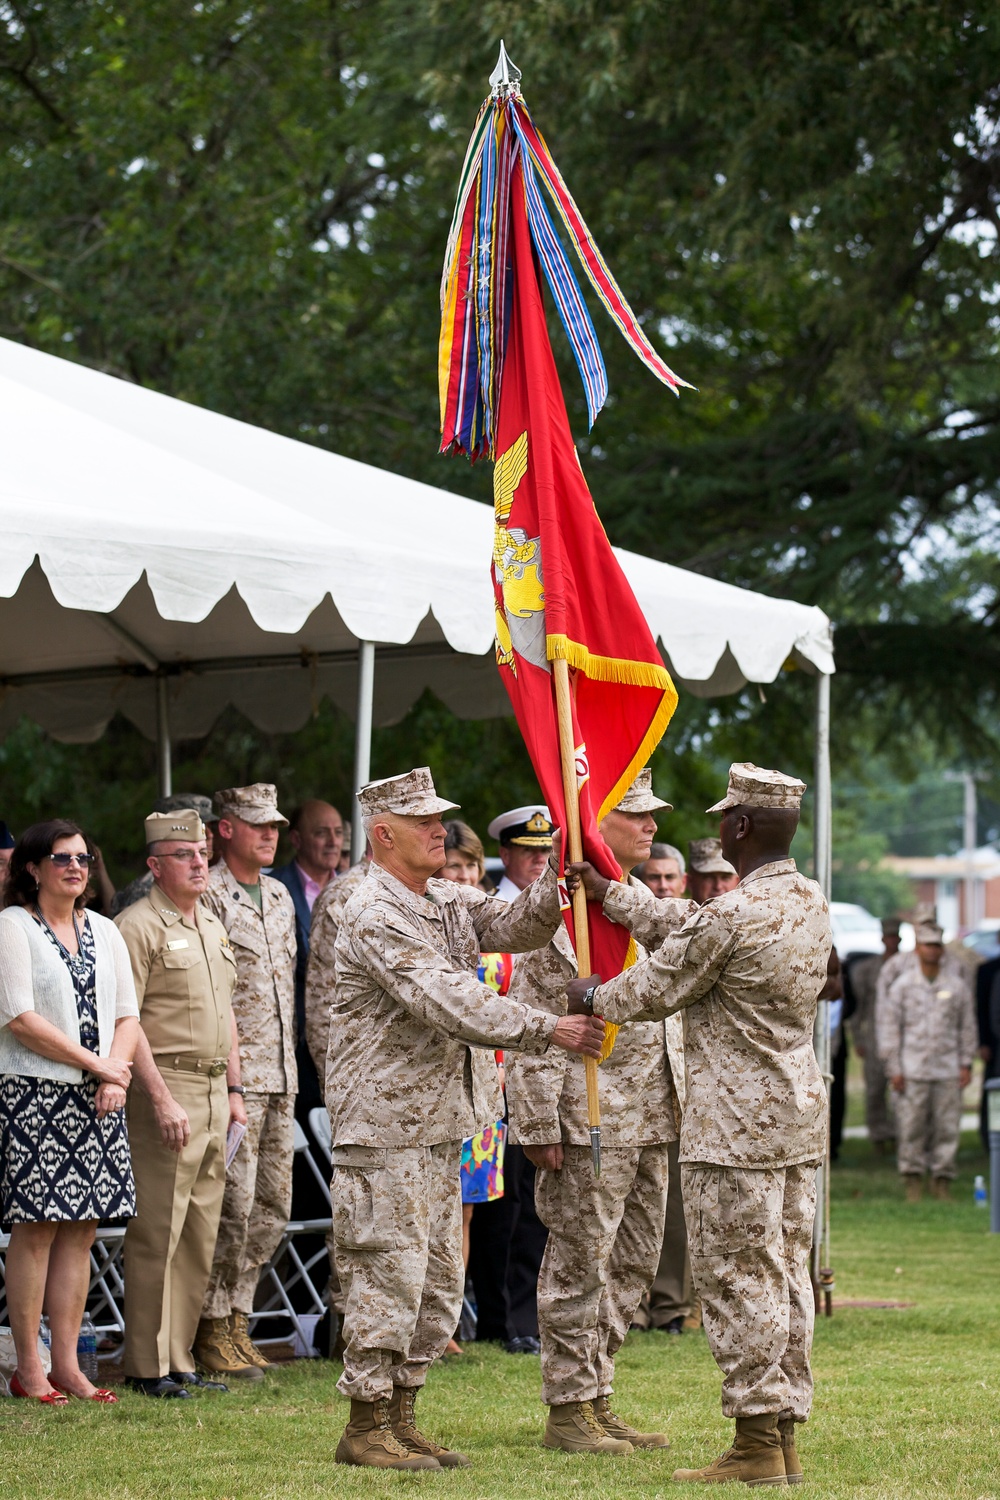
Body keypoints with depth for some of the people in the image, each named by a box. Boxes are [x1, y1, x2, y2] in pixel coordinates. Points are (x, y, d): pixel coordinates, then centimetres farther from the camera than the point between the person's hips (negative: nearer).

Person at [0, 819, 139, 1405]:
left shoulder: (104, 932, 15)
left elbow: (127, 1014, 13)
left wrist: (116, 1077, -5)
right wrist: (96, 1064, -11)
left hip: (98, 1098, 6)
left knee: (81, 1230, 5)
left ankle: (67, 1364, 9)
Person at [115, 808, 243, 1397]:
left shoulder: (214, 926, 18)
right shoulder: (138, 925, -9)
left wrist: (233, 1089, 18)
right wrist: (161, 1098, -19)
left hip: (213, 1090, 8)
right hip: (165, 1088, -8)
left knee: (200, 1234, 9)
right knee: (157, 1232, -7)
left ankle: (180, 1359, 16)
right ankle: (148, 1366, -2)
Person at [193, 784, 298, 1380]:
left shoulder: (279, 896, 17)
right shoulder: (209, 896, -9)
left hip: (282, 1077, 8)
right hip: (234, 1076, -8)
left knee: (274, 1207, 9)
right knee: (233, 1203, -8)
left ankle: (237, 1319, 19)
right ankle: (213, 1328, 2)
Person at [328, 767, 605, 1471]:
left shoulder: (446, 901, 15)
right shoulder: (376, 914, -15)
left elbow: (516, 924, 8)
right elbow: (447, 1000, -23)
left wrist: (557, 884, -12)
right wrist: (546, 1028, -24)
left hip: (438, 1119, 9)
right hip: (387, 1124, -9)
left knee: (439, 1281, 12)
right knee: (391, 1274, -6)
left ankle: (400, 1416, 20)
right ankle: (365, 1426, 2)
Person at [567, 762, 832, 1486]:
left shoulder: (730, 915, -20)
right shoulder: (812, 902, 8)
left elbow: (657, 988, -7)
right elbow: (683, 936, 17)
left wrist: (593, 997, 13)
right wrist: (609, 893, 24)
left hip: (736, 1127, -9)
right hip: (799, 1122, 9)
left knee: (738, 1280, -3)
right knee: (786, 1276, 11)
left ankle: (756, 1443, 0)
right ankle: (785, 1434, 15)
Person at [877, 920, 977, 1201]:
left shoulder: (957, 982, 5)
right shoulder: (901, 983, 1)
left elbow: (967, 1024, 11)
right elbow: (889, 1027, 3)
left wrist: (966, 1063, 7)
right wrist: (894, 1068, -1)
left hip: (949, 1067, 1)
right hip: (912, 1067, -1)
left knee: (947, 1125, 1)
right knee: (911, 1125, -2)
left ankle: (942, 1178, 11)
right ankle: (912, 1178, 9)